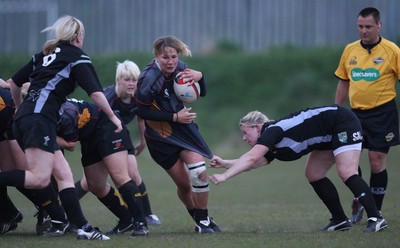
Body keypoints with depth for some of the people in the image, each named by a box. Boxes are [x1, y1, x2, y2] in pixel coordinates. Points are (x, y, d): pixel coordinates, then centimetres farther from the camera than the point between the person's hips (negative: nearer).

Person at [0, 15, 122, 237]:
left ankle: (59, 222, 10)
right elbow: (95, 92, -3)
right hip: (41, 119, -8)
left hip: (22, 118, 8)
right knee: (40, 179, -19)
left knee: (50, 173, 14)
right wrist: (113, 117, 9)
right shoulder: (78, 58, 7)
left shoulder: (45, 54, 25)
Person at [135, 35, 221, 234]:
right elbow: (143, 112, -20)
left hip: (181, 126, 4)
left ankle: (203, 220, 5)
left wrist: (199, 76, -18)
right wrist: (175, 117, -21)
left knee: (199, 173, -12)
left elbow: (201, 93, 4)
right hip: (160, 135, -4)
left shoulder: (179, 68, -7)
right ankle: (200, 221, 21)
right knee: (184, 184, -2)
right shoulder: (149, 79, -24)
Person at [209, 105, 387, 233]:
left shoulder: (272, 131, -21)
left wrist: (224, 176, -32)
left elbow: (250, 158, -30)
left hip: (343, 123, -10)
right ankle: (340, 220, 11)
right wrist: (224, 163, -7)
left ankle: (376, 218, -22)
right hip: (329, 136, 10)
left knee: (346, 173, -21)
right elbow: (253, 162, 0)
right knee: (313, 175, 7)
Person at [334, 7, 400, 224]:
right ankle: (358, 202, 19)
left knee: (377, 162, -4)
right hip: (356, 113, 4)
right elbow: (343, 83, 17)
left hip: (383, 114, -4)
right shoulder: (350, 50, 8)